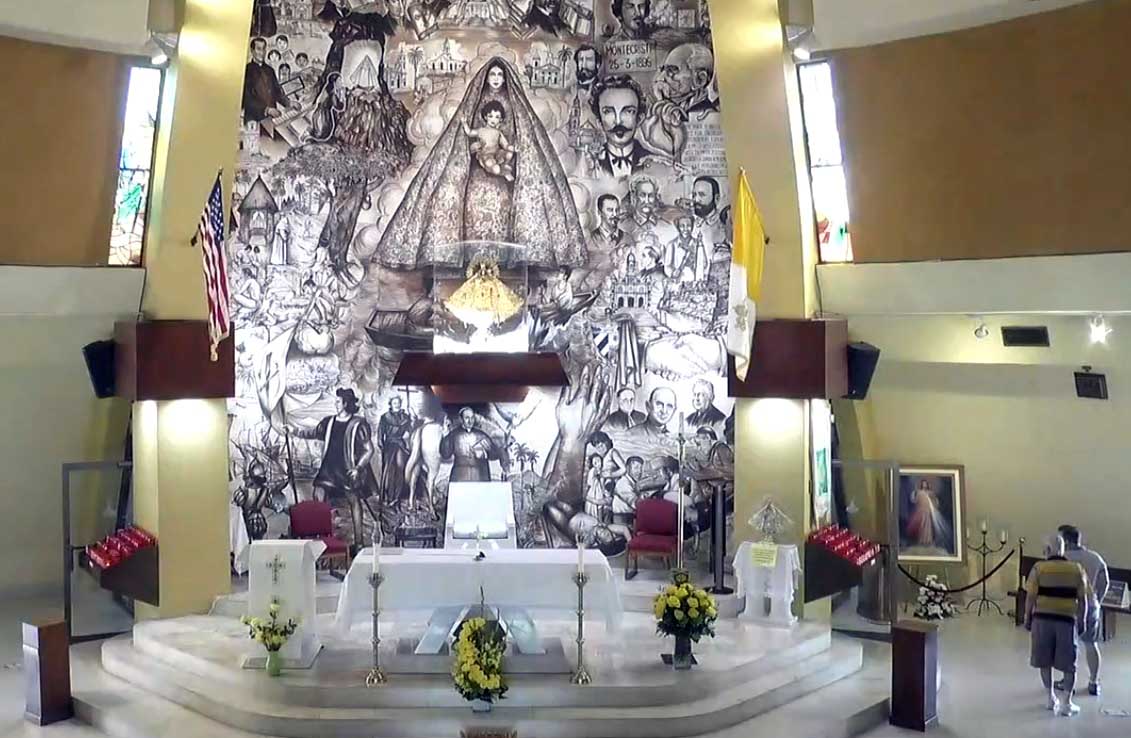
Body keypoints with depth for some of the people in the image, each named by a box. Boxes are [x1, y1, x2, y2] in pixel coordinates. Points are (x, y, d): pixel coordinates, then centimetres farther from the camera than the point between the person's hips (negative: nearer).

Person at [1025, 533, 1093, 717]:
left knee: (1044, 661, 14)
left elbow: (1031, 597, -6)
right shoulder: (1076, 570, 0)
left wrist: (1027, 618, 6)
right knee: (1068, 664, 10)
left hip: (1042, 618, 0)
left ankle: (1051, 698, 21)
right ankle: (1066, 703, 7)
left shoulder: (1039, 568, -5)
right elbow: (1083, 600, 2)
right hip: (1066, 620, 0)